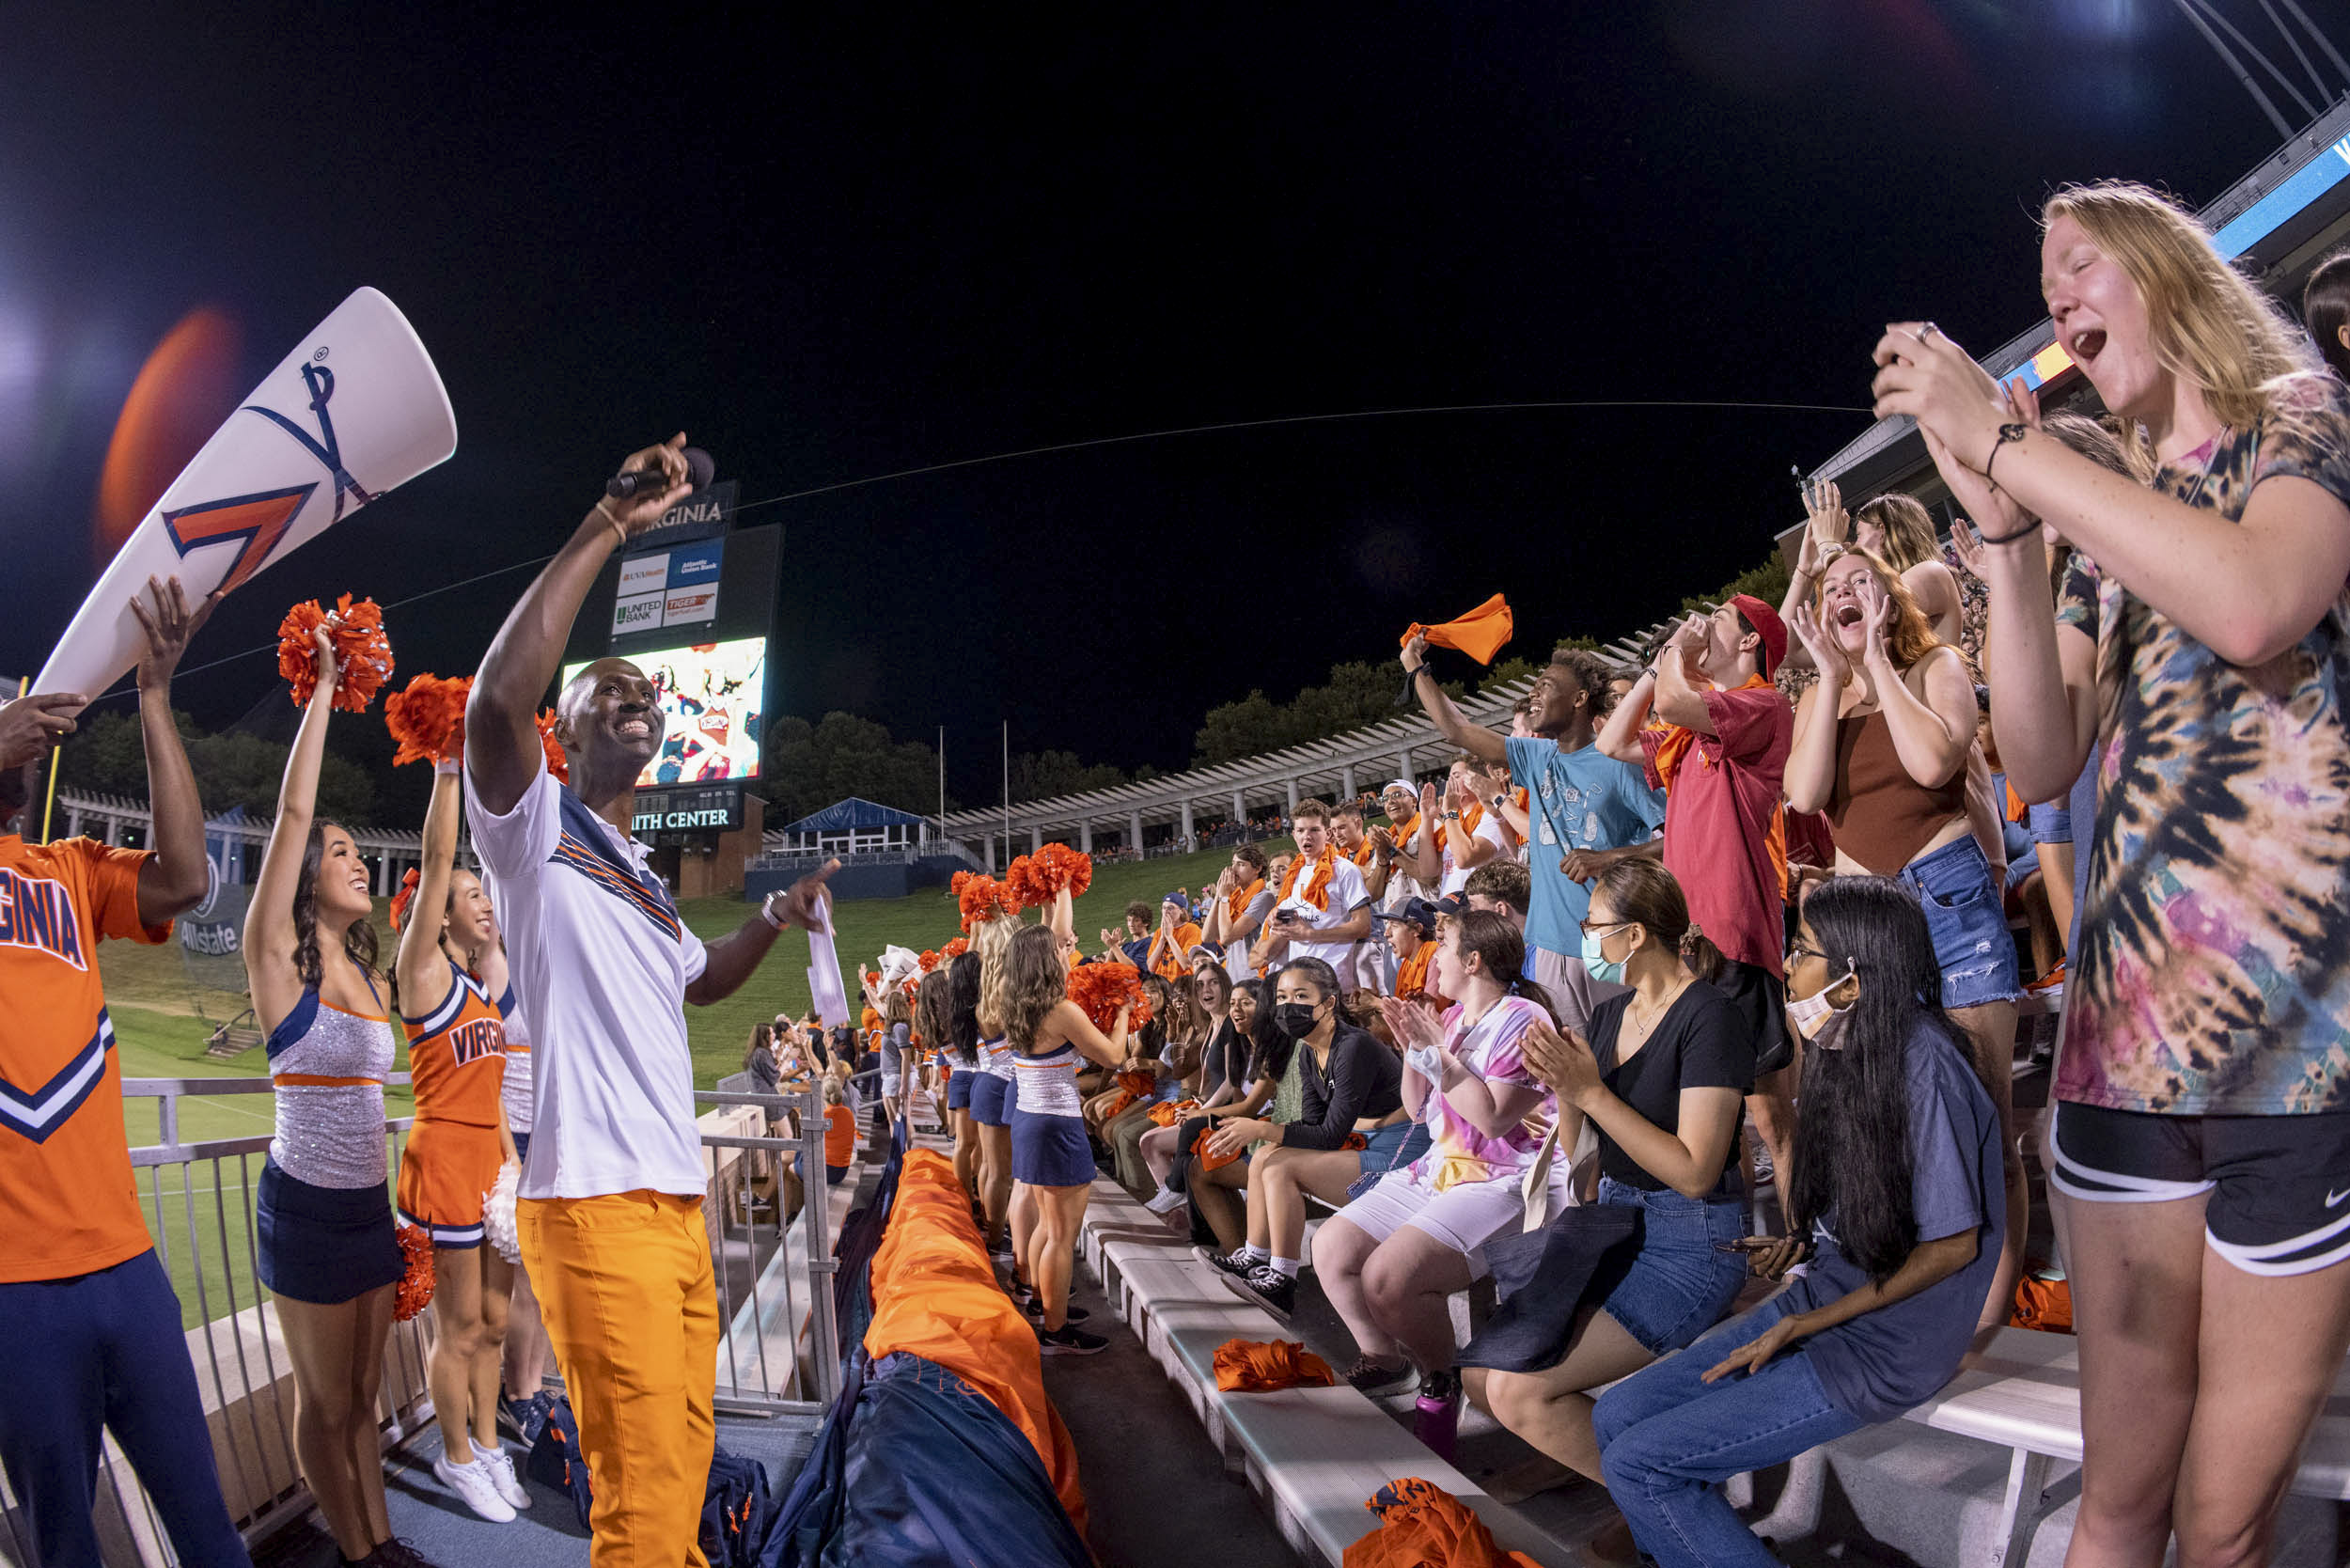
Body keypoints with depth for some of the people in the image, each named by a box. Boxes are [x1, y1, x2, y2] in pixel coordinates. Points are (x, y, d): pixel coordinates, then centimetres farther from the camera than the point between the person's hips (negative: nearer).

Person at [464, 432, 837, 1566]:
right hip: (594, 1202, -8)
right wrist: (607, 527, -19)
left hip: (678, 1199, 8)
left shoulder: (643, 878, 21)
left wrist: (774, 918, 17)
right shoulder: (538, 832, -2)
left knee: (683, 1466, 15)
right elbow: (497, 698, -21)